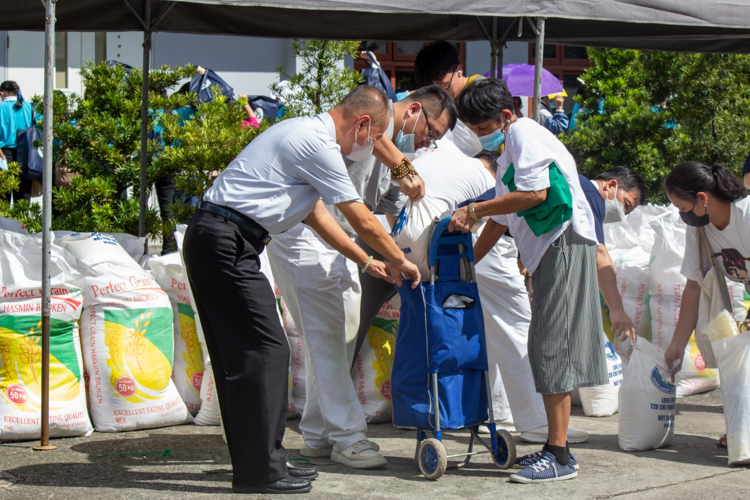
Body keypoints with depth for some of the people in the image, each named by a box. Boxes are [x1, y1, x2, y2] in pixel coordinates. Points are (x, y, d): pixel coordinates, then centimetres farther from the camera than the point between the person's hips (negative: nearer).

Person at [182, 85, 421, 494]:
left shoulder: (307, 134, 20)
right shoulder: (318, 145, -12)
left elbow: (315, 215, 30)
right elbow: (363, 221, -6)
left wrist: (368, 261, 33)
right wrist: (400, 261, 10)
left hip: (213, 241, 11)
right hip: (226, 242, -11)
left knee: (240, 353, 13)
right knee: (264, 349, -9)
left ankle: (262, 460, 19)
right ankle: (258, 471, -5)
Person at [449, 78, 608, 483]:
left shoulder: (525, 133, -7)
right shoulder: (509, 151, 23)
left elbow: (535, 194, -20)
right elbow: (500, 221, 27)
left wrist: (473, 210, -14)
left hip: (565, 242, -10)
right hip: (546, 252, 10)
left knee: (553, 346, -12)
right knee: (545, 348, 10)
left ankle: (560, 457, -12)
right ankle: (555, 448, 15)